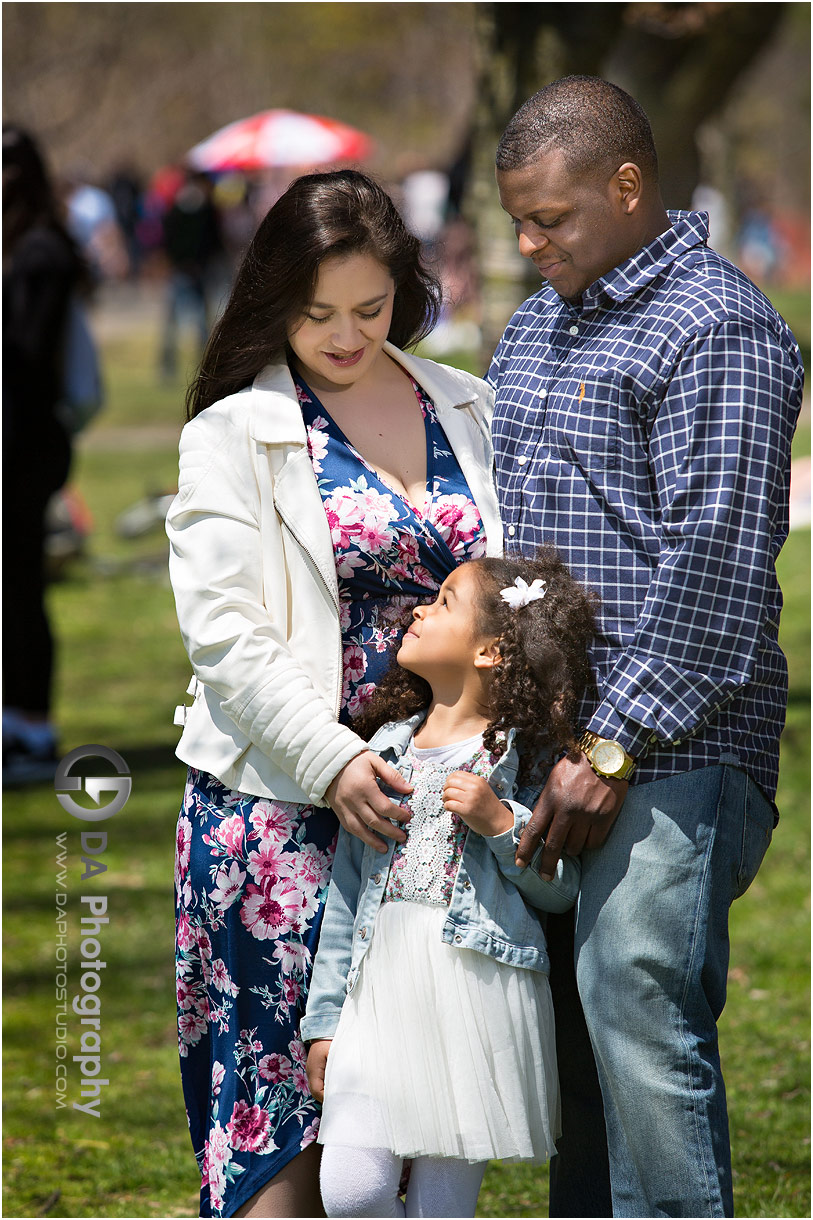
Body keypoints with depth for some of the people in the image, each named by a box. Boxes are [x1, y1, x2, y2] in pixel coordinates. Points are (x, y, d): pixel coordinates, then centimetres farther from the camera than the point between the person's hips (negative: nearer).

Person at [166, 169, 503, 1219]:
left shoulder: (468, 412, 11)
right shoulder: (233, 434, -1)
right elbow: (224, 635, -8)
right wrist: (332, 762, -19)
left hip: (432, 784, 4)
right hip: (285, 800, -4)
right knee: (288, 1103, -4)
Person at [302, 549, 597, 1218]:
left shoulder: (526, 758, 0)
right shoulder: (386, 750, 14)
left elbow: (562, 891, -1)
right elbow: (347, 892, 15)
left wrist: (502, 824, -15)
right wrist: (325, 1018, 12)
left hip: (481, 990, -4)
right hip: (382, 991, 4)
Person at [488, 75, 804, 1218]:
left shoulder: (717, 329, -10)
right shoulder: (538, 321, 19)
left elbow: (718, 563, -16)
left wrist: (612, 747, -18)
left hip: (672, 750, -8)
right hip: (549, 736, 8)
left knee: (639, 1014, -14)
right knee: (570, 1030, 9)